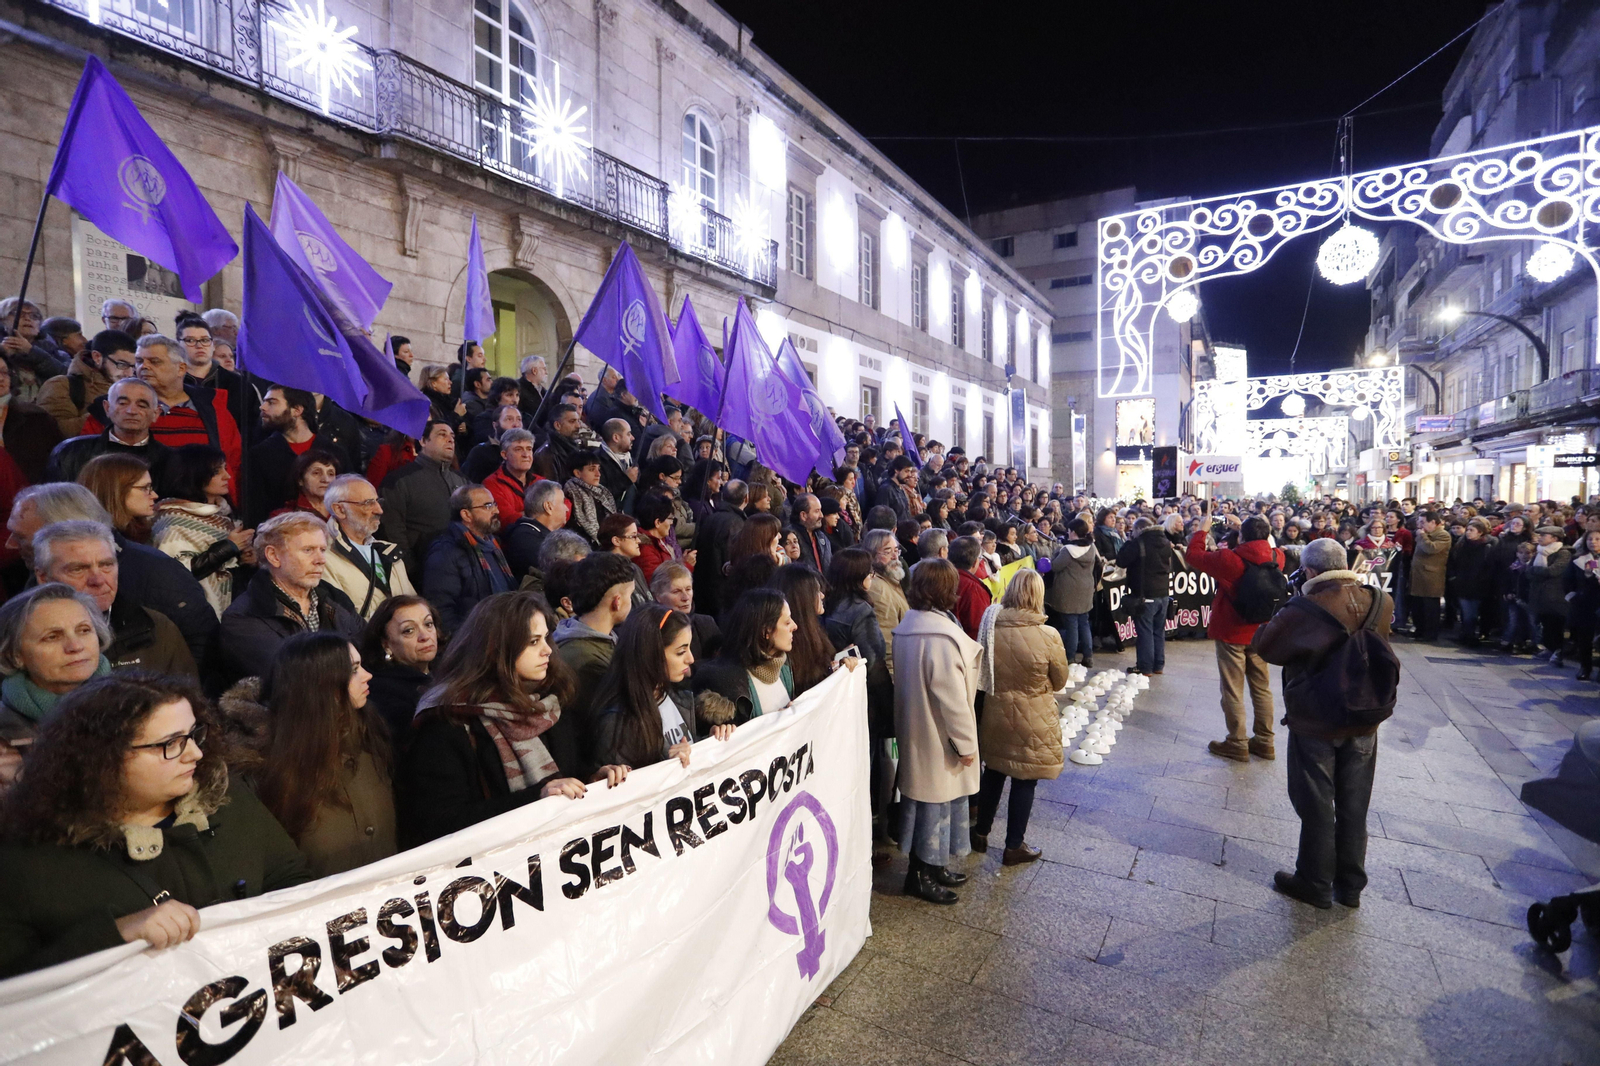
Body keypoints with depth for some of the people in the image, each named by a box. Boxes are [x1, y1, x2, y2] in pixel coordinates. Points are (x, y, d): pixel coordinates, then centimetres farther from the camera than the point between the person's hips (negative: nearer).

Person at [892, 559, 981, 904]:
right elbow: (952, 696, -24)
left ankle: (933, 864, 36)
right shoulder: (941, 636, -26)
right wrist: (965, 742, -13)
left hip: (915, 730, 9)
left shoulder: (909, 624, 3)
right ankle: (921, 875, 22)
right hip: (938, 737, -9)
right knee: (935, 801, 6)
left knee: (932, 799, 21)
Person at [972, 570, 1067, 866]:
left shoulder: (991, 627, -13)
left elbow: (982, 673, 1)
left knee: (993, 773, 21)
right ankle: (1014, 847, 27)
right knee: (1024, 782, 12)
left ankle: (981, 833, 37)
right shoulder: (1048, 636, -22)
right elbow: (1059, 681, -6)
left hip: (995, 715, 4)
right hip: (1032, 723, -4)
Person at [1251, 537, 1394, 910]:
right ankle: (1350, 885, 31)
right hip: (1364, 723, 5)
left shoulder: (1303, 611, -24)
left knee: (1317, 807, 11)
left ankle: (1315, 883, 25)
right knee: (1354, 807, 17)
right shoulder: (1380, 603, -7)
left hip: (1316, 725, -5)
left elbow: (1263, 645, -11)